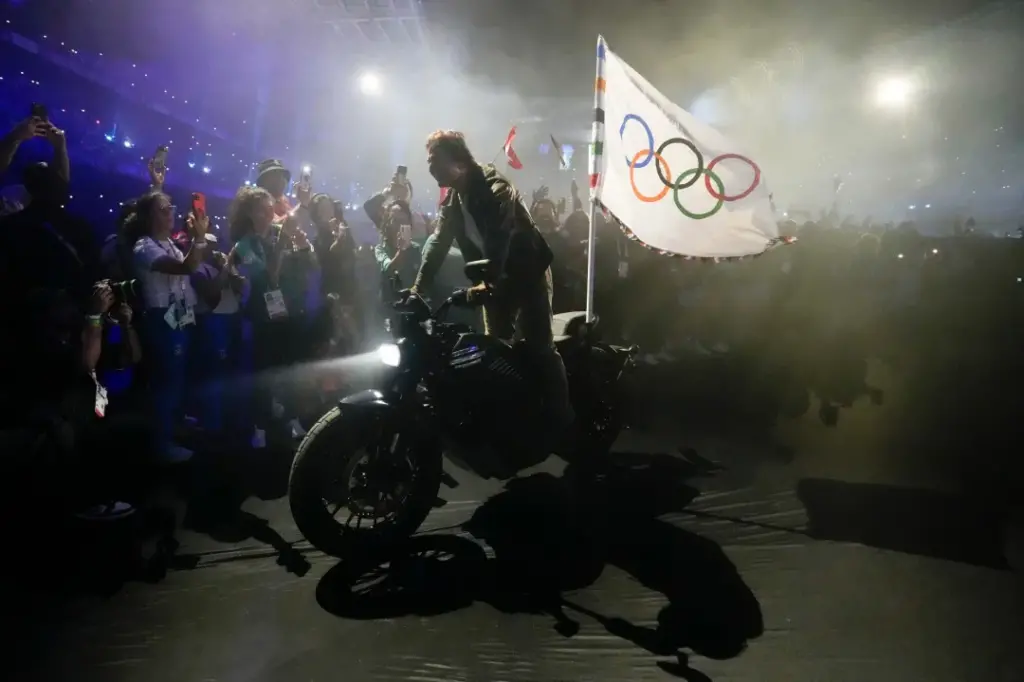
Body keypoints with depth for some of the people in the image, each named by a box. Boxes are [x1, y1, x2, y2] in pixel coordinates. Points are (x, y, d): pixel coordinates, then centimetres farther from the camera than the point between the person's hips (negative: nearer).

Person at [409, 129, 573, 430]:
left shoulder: (495, 188, -20)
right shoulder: (453, 198, 6)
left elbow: (504, 241, -33)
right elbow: (437, 242, 3)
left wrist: (492, 284, -45)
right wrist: (418, 287, -6)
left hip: (527, 271, -8)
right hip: (494, 279, 8)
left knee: (539, 349, -12)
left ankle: (562, 421, -6)